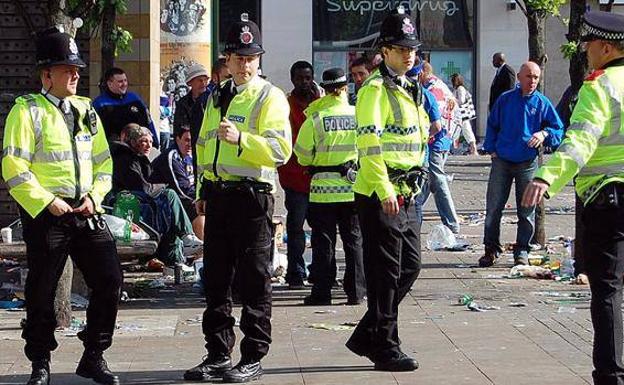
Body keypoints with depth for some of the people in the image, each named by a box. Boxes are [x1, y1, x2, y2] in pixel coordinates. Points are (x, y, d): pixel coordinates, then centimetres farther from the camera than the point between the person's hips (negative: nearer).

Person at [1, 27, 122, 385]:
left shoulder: (86, 110, 14)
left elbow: (103, 161, 17)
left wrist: (94, 196, 0)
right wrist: (46, 201, -16)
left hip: (87, 212, 5)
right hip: (46, 213, -5)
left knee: (110, 281, 0)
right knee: (42, 290, 1)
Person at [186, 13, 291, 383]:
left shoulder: (270, 97, -5)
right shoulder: (217, 98, 17)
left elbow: (280, 150, -16)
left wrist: (241, 139, -28)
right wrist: (204, 191, 22)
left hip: (252, 196, -7)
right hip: (218, 196, 7)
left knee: (254, 280, -1)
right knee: (216, 279, 10)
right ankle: (218, 355, 18)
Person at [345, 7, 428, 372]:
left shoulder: (410, 90, 17)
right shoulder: (375, 89, -12)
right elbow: (369, 141, -21)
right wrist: (384, 189, -26)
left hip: (405, 194, 9)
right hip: (379, 195, -9)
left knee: (410, 265, 12)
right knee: (386, 272, -3)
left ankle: (367, 337, 21)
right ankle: (385, 348, 6)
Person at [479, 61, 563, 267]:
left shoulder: (542, 103, 1)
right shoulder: (505, 99, 4)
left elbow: (558, 129, 5)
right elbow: (492, 125, 13)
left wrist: (544, 134, -15)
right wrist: (491, 148, 4)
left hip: (528, 163, 0)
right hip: (502, 161, 1)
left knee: (526, 210, 4)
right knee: (493, 207, 0)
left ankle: (522, 251, 13)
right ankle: (491, 249, 10)